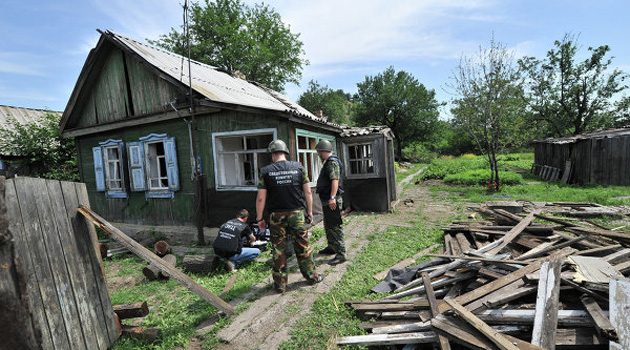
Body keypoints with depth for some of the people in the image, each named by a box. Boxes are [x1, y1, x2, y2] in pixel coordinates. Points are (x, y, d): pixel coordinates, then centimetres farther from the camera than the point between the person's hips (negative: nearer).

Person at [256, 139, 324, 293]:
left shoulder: (266, 171, -4)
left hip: (276, 216, -1)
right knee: (303, 246, 13)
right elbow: (308, 192, 1)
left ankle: (280, 283, 20)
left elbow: (261, 198, -5)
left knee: (279, 249, 9)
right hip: (297, 213, 1)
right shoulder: (298, 167, 0)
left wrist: (259, 218, 4)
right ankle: (311, 276, 26)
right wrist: (310, 211, 10)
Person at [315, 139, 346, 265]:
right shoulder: (328, 162, 18)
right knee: (328, 225, 20)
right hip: (326, 200, 11)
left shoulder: (332, 162, -15)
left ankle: (340, 254, -2)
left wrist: (332, 198, -33)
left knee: (335, 227, -8)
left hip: (332, 201, -11)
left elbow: (335, 180, -26)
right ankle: (331, 248, 34)